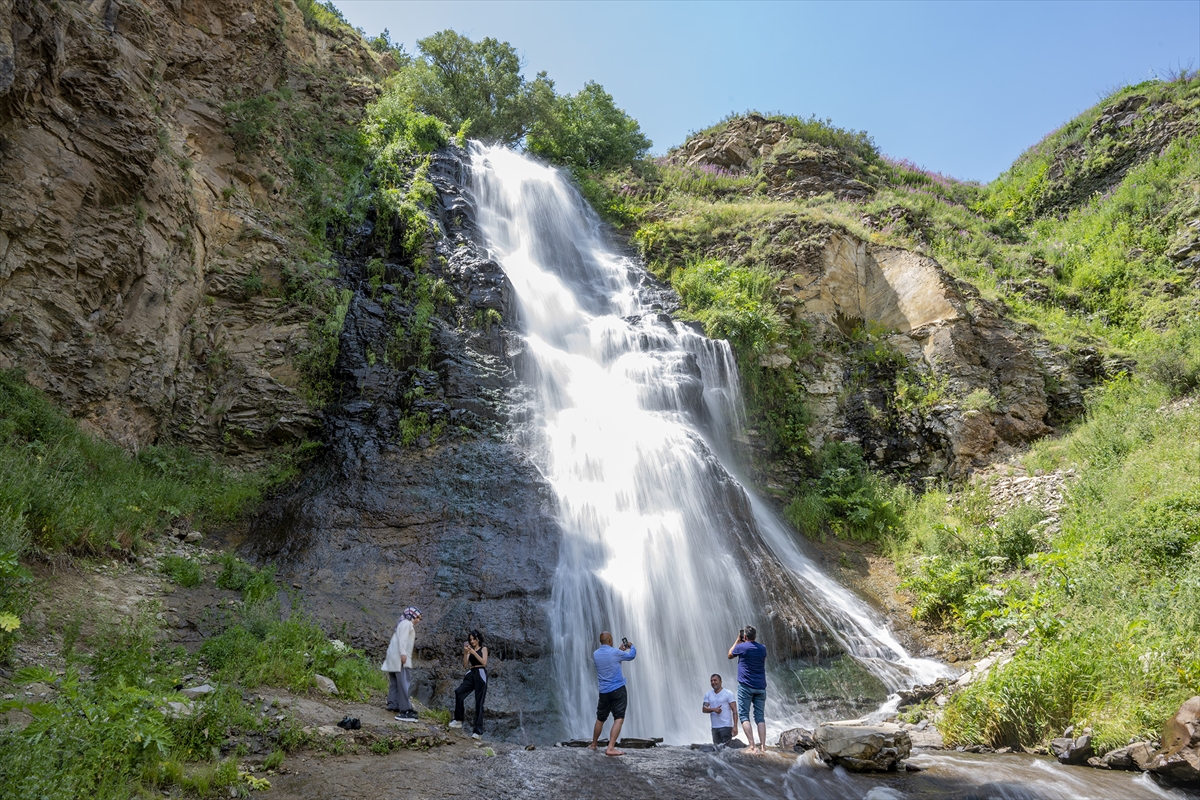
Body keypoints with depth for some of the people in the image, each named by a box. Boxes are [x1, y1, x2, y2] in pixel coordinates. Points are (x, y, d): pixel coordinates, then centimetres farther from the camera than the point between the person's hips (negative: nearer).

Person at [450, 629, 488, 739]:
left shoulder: (483, 649, 7)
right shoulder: (470, 650, 17)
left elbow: (484, 662, -9)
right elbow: (465, 665, 6)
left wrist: (474, 652, -15)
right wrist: (465, 653, -8)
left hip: (481, 674, -4)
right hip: (471, 674, 4)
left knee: (479, 703, -7)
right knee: (458, 692, -21)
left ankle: (478, 731, -8)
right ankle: (458, 721, -11)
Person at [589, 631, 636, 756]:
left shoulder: (595, 654, 4)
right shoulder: (614, 652, -12)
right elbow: (631, 656, 4)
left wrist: (620, 650, 28)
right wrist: (631, 646, 24)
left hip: (604, 692, 6)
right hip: (618, 690, -6)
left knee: (600, 719, 20)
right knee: (619, 719, -7)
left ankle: (593, 745, 33)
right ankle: (610, 748, -17)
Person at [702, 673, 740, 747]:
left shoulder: (728, 693, -2)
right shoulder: (708, 695, 11)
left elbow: (734, 711, -6)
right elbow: (704, 709, 2)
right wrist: (714, 709, -18)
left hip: (726, 726, -5)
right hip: (714, 727, 5)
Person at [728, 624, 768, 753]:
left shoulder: (741, 647, -6)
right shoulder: (762, 648, 7)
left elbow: (730, 655, 14)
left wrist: (737, 640, 20)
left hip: (746, 686, -4)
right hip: (761, 687, 4)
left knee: (744, 715, 1)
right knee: (760, 717, 7)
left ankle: (751, 744, -10)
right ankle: (762, 746, 0)